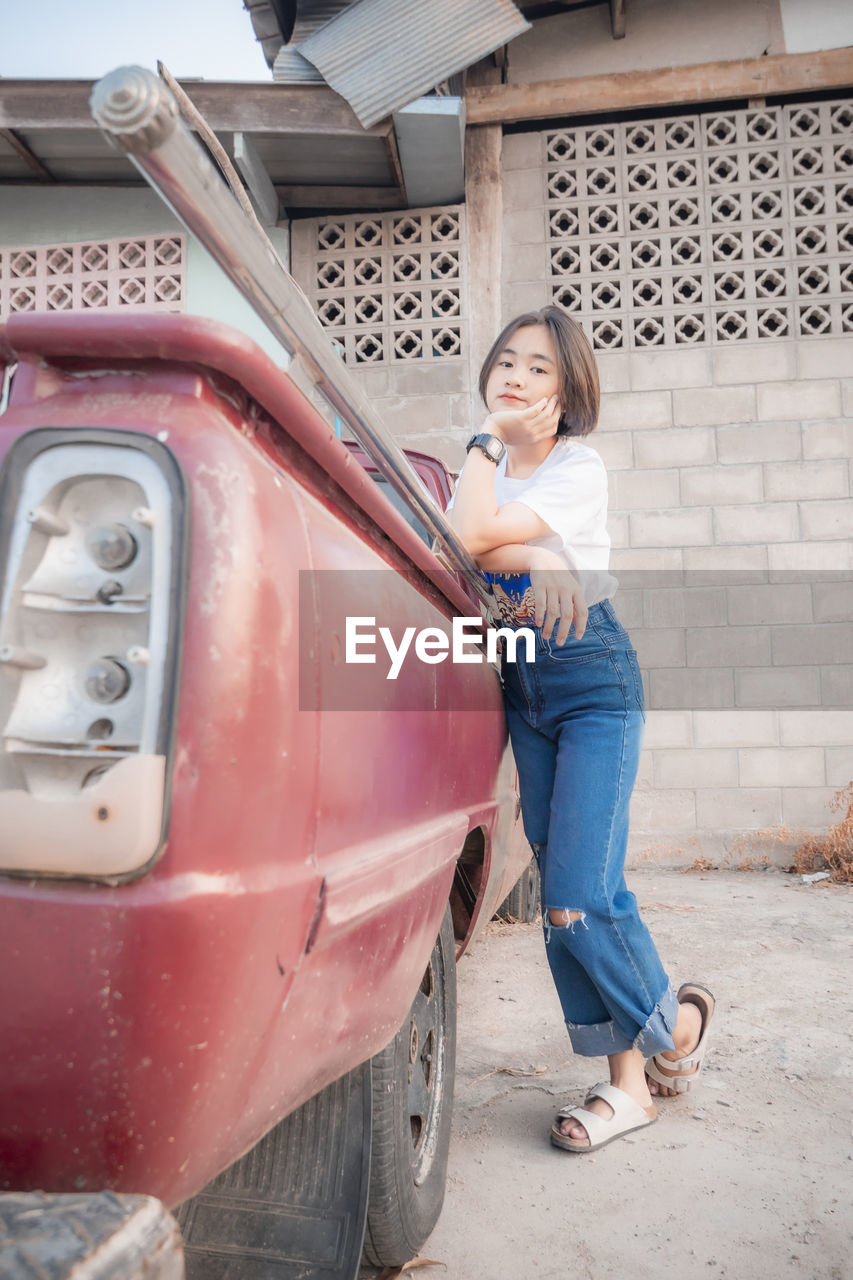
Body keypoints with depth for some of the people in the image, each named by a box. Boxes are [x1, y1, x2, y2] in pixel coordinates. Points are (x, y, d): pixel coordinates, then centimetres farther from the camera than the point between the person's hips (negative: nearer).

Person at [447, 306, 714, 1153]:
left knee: (579, 898, -11)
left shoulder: (579, 468, -8)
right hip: (519, 688, 6)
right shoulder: (487, 468, 12)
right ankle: (629, 1080, 16)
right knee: (563, 899, 4)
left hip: (592, 683, -6)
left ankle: (675, 1022, 18)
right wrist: (537, 557, -21)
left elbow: (465, 540, -20)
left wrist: (488, 441, -9)